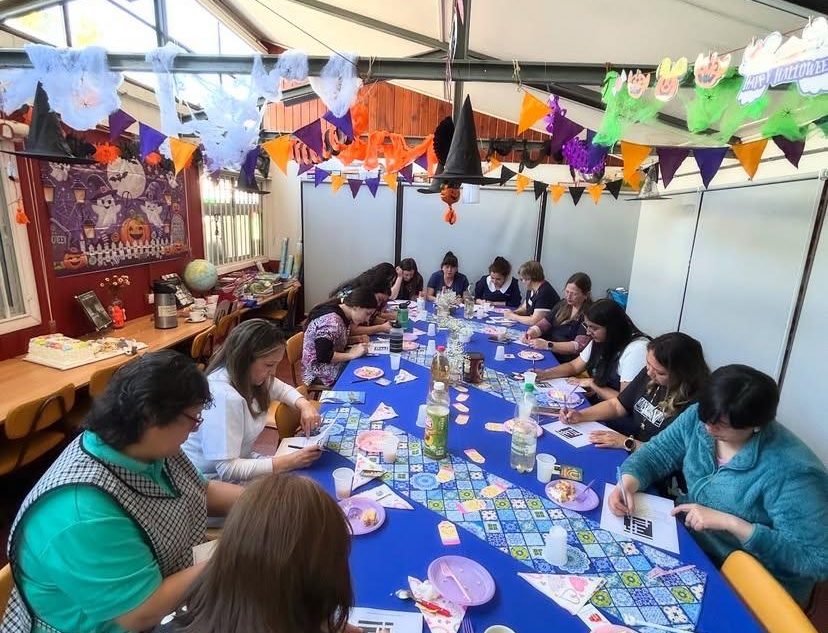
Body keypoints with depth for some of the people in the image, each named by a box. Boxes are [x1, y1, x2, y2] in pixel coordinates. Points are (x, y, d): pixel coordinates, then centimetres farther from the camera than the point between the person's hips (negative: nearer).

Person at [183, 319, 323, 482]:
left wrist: (304, 405, -7)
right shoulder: (223, 397, -31)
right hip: (213, 479, -7)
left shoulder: (248, 374, -7)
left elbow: (282, 389, 13)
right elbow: (227, 469, -30)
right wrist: (289, 462, -29)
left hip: (237, 461, 7)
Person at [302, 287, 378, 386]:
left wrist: (357, 340, 0)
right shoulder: (331, 321, -24)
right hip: (321, 374, -9)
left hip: (336, 367, 9)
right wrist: (352, 354, -22)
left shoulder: (342, 315, 2)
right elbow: (323, 356, -28)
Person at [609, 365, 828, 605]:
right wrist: (628, 483, -23)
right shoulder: (699, 417, -13)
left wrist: (732, 524, -33)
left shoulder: (790, 471, -29)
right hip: (690, 543, 6)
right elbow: (655, 453, -4)